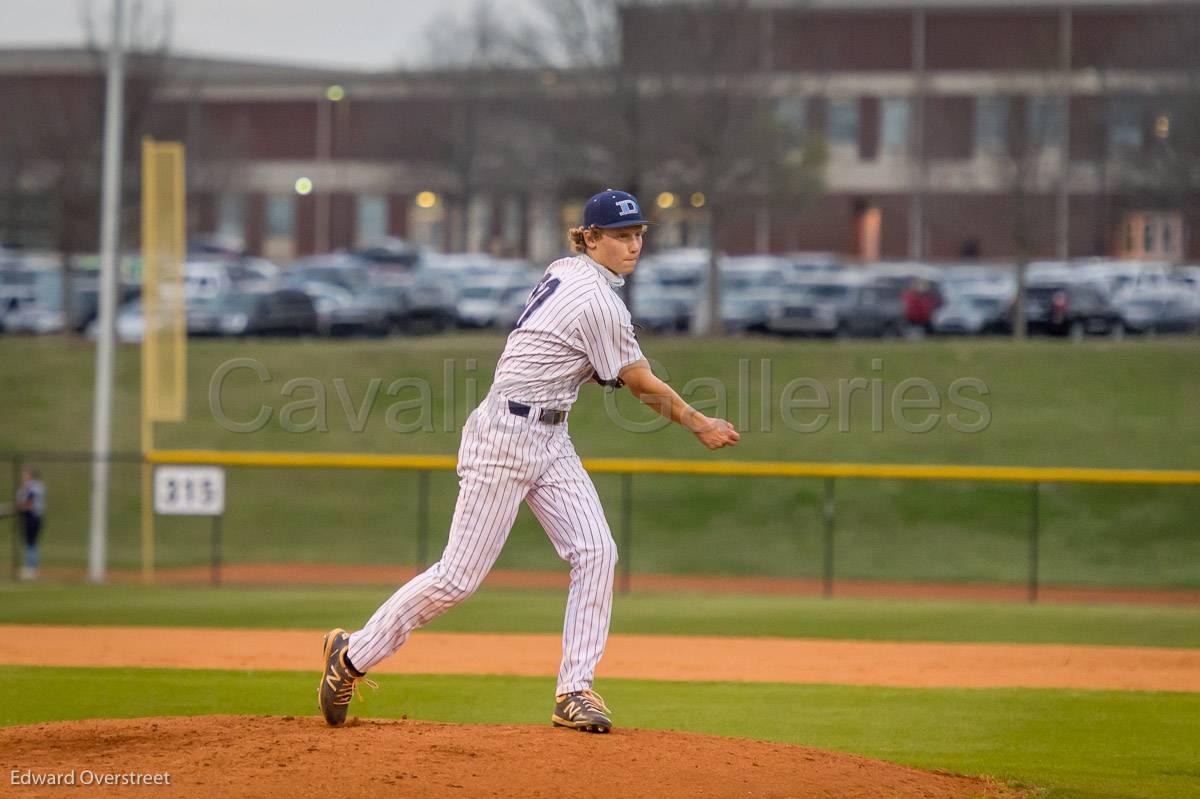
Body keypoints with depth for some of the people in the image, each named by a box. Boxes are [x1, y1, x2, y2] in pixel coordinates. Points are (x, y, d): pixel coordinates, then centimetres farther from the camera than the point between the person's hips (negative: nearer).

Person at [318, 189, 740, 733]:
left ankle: (575, 691, -6)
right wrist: (699, 425, 4)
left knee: (595, 551, -5)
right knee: (460, 576, -5)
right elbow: (643, 386, -8)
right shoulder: (599, 301, -18)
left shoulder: (562, 271, 10)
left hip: (549, 442, 10)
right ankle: (353, 654, 10)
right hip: (506, 436, -10)